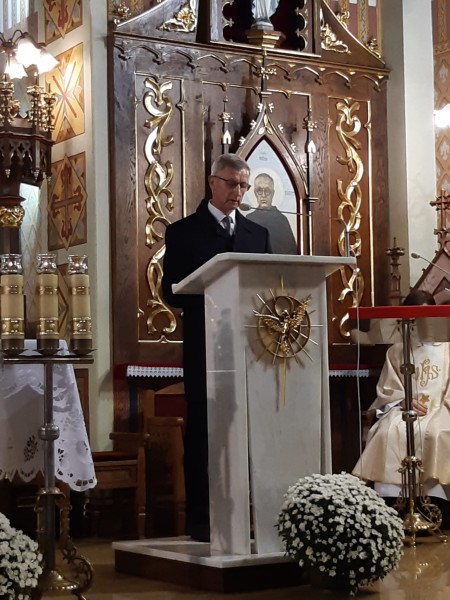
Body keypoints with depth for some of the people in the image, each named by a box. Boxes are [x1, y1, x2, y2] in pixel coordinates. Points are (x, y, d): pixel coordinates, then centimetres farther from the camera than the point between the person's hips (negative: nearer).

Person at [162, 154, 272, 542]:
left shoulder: (258, 234, 17)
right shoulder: (184, 232, 5)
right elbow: (172, 292, -2)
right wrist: (211, 298, -17)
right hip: (205, 347, -3)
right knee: (203, 433, -1)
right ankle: (201, 520, 3)